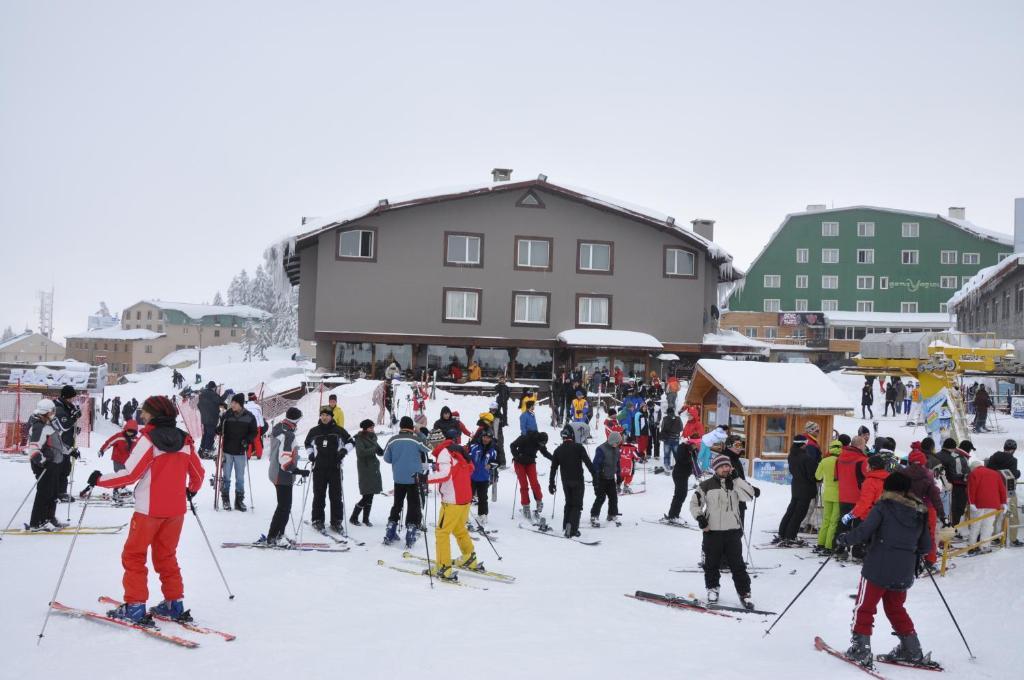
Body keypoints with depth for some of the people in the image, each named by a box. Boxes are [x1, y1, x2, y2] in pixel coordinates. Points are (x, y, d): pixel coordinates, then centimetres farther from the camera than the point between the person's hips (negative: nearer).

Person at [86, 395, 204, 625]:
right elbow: (198, 474, 11)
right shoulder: (184, 440, 4)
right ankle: (175, 603, 18)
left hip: (149, 509, -6)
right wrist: (192, 490, 32)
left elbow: (130, 473, -16)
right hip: (176, 509, 6)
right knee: (166, 555, 18)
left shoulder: (148, 439, -12)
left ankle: (135, 606, 4)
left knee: (134, 555, 7)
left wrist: (100, 480, -4)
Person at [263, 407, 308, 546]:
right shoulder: (288, 434, -22)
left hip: (275, 472, 10)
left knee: (284, 505, 17)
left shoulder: (277, 429, 8)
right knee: (284, 507, -2)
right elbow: (285, 460, -27)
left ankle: (278, 534, 22)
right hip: (283, 476, -10)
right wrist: (299, 471, -27)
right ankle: (272, 537, 2)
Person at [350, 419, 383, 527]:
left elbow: (380, 452, 16)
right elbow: (361, 452, -22)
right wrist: (374, 449, -25)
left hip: (374, 469, 7)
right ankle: (353, 518, 4)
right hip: (365, 469, -7)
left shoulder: (372, 438, 13)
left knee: (370, 495, 9)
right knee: (367, 496, -9)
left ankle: (366, 518, 18)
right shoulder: (359, 439, -8)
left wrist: (385, 451, -3)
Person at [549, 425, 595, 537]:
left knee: (568, 503, 19)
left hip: (565, 482, 4)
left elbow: (553, 468, 6)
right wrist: (594, 476, -9)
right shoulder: (578, 447, -8)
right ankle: (572, 528, -16)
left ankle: (566, 527, 17)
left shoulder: (558, 450, 4)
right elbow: (588, 462, -14)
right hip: (577, 481, -4)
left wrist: (551, 484, 12)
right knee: (577, 505, 0)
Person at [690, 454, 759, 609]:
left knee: (737, 564, 2)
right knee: (712, 563, 9)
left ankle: (744, 593, 10)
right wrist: (699, 517, -8)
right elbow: (694, 503, 6)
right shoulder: (706, 485, 1)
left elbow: (749, 495, -12)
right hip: (712, 531, -1)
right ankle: (712, 588, 27)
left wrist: (736, 479, -12)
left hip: (733, 531, 1)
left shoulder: (735, 484, 6)